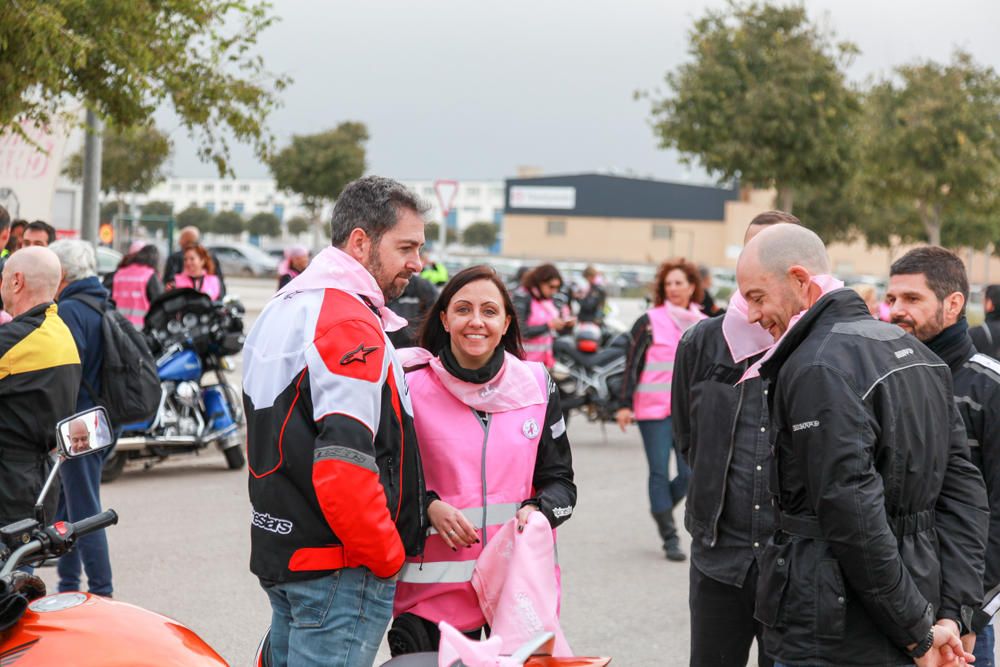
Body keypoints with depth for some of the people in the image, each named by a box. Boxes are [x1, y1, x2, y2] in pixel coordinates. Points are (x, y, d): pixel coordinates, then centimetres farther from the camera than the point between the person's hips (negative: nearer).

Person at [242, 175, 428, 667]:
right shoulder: (352, 324, -16)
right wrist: (389, 555, -13)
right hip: (340, 570, -10)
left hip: (275, 549, 10)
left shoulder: (282, 308, 16)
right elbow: (344, 464, -25)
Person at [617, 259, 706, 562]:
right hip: (654, 410, -3)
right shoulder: (649, 322, -2)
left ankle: (661, 507, 27)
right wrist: (626, 404, -7)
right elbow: (633, 364, -2)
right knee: (660, 473, -2)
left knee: (690, 474, -3)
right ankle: (669, 537, 6)